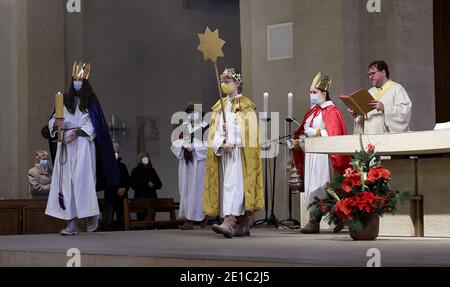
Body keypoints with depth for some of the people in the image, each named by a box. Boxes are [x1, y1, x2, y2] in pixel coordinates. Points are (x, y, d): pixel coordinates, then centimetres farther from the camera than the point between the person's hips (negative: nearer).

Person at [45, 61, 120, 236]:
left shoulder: (91, 101, 4)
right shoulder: (65, 100, 13)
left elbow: (94, 125, -3)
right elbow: (53, 121, 11)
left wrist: (77, 132, -15)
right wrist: (56, 123, -13)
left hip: (83, 144, -4)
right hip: (65, 145, 4)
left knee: (82, 180, -14)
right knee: (66, 181, -4)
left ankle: (92, 215, 4)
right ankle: (71, 224, -5)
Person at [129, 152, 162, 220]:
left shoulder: (152, 171, 18)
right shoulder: (136, 171, 6)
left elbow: (159, 184, 18)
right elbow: (133, 184, -5)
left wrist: (153, 185, -4)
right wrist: (147, 185, -9)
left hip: (152, 198, 4)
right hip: (140, 198, -4)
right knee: (141, 218, -10)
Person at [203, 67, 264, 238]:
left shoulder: (246, 106, 1)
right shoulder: (219, 106, 17)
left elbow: (249, 130, -8)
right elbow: (214, 131, 8)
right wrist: (222, 145, -8)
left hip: (239, 151, -6)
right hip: (222, 152, 7)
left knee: (233, 184, -18)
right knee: (227, 185, 5)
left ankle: (229, 222, -29)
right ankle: (243, 225, 10)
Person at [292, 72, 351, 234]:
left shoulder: (330, 111, -4)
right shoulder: (312, 111, 19)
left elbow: (333, 135, -14)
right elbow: (304, 131, 21)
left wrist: (315, 133, -16)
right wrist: (299, 140, 2)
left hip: (322, 154, -8)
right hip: (310, 154, 8)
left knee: (319, 188, -10)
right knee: (311, 187, 3)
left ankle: (315, 223, -10)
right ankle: (313, 222, 3)